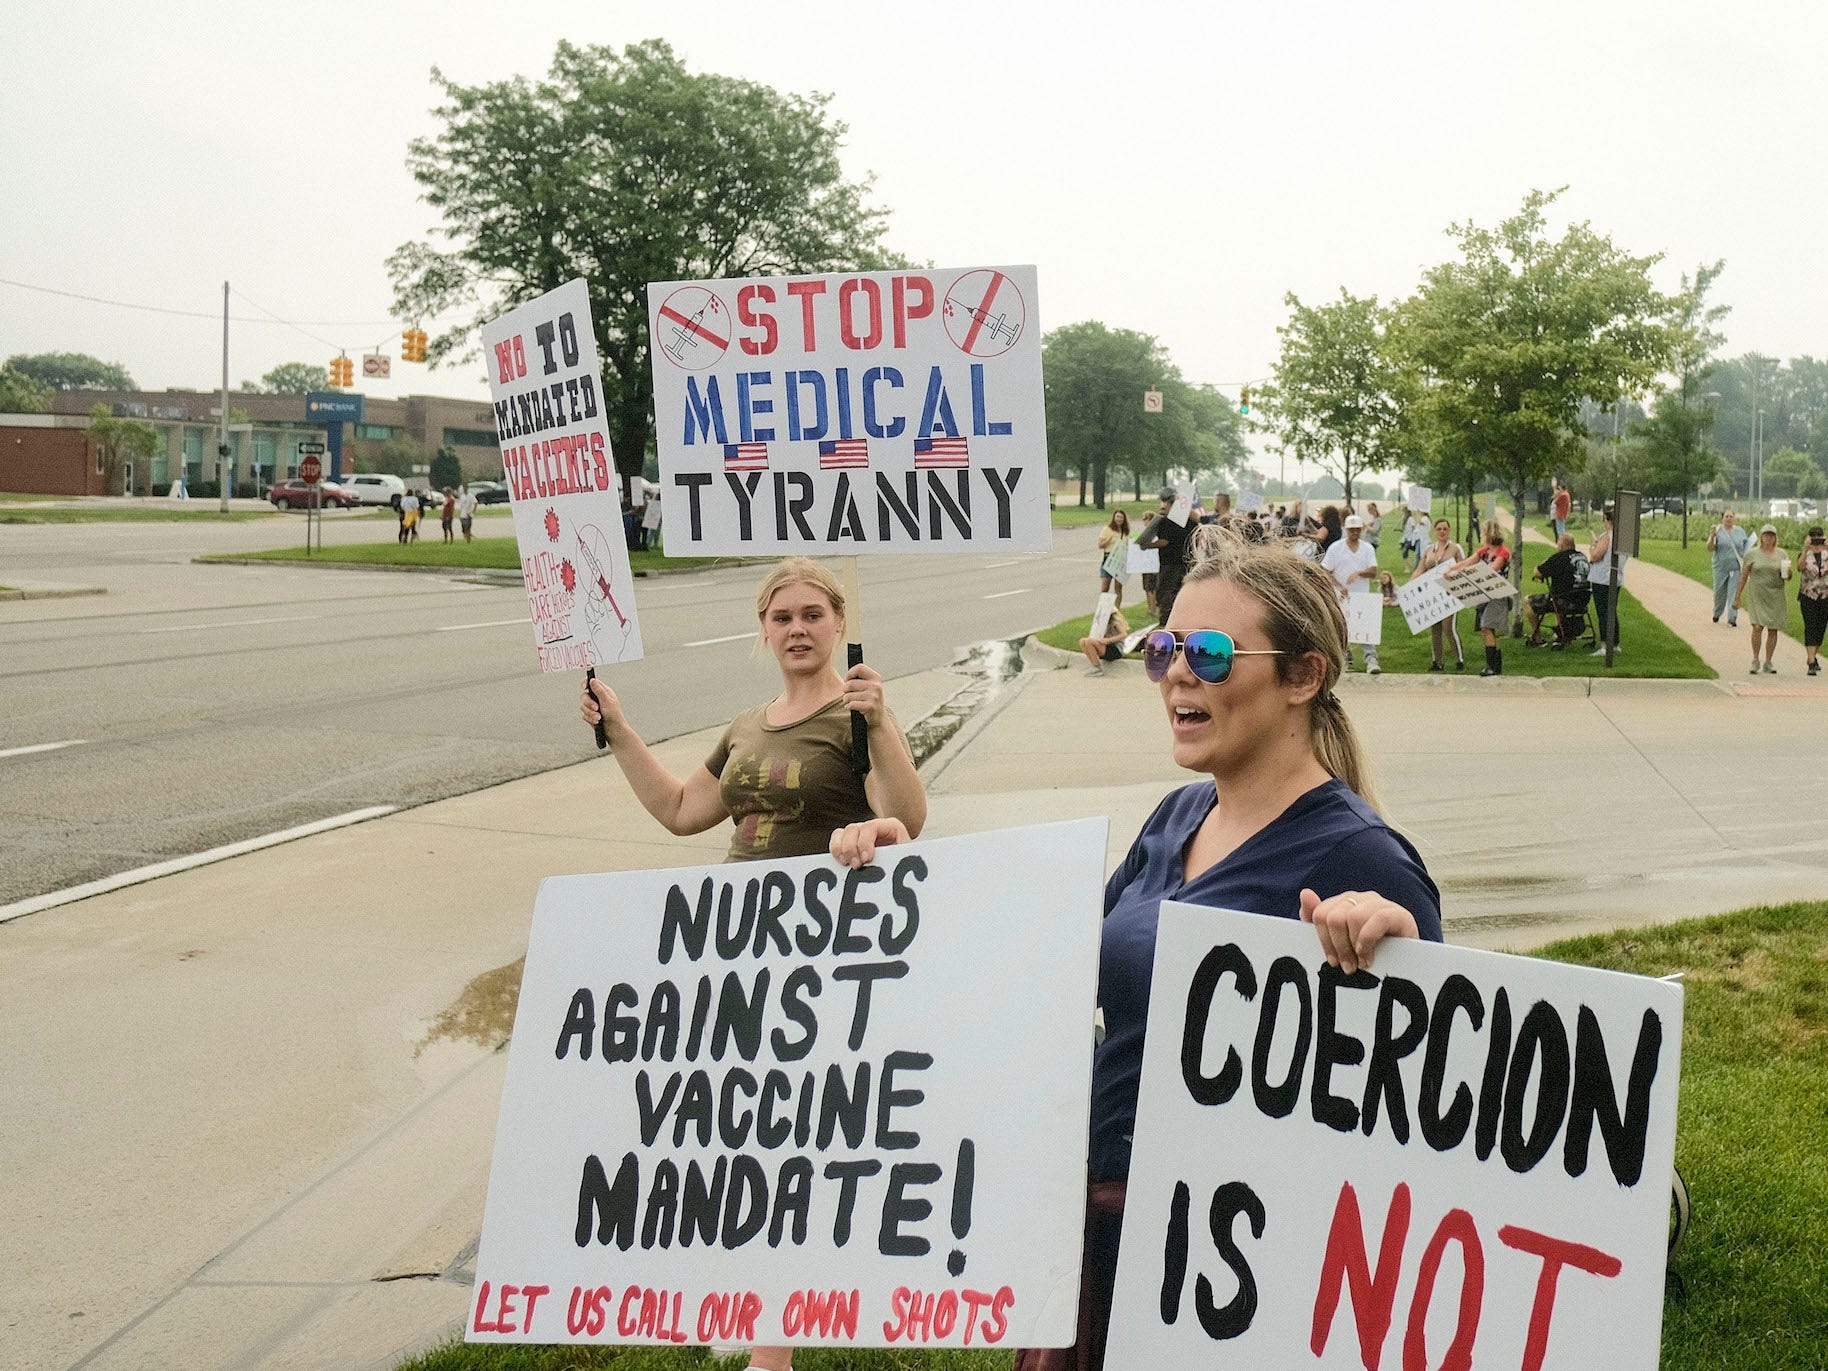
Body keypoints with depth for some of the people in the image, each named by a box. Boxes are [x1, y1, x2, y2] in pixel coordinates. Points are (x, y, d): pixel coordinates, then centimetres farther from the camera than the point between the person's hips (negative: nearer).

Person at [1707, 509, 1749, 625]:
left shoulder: (1740, 531, 5)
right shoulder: (1717, 530, -2)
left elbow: (1746, 547, 12)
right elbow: (1710, 548, -8)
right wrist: (1712, 537, -26)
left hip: (1736, 568, 1)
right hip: (1721, 567, -1)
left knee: (1734, 594, -6)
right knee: (1719, 593, 9)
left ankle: (1732, 619, -6)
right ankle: (1716, 614, 33)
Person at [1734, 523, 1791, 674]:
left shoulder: (1782, 554, 8)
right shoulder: (1752, 554, 2)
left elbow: (1789, 577, 12)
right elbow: (1743, 576, 4)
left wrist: (1787, 573, -12)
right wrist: (1738, 597, 3)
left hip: (1775, 596, 2)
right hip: (1756, 595, -2)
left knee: (1773, 629, 3)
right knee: (1758, 626, -14)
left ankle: (1768, 662, 14)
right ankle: (1755, 660, -2)